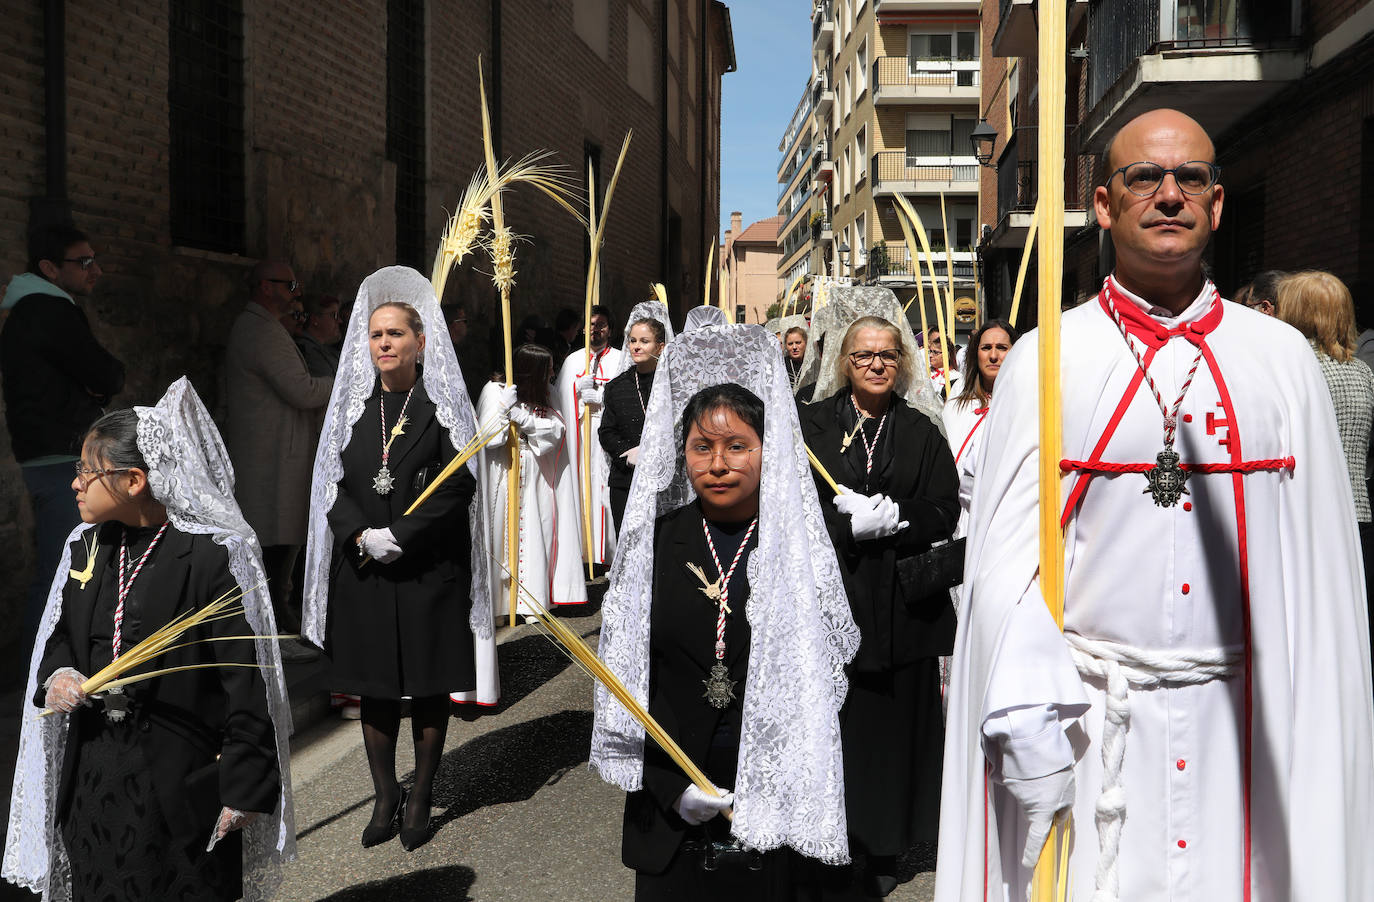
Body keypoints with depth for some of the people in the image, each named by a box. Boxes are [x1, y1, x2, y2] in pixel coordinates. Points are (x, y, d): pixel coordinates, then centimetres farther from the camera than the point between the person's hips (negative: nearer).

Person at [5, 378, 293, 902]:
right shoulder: (86, 548, 5)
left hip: (182, 777, -6)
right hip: (93, 770, 6)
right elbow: (61, 634, 20)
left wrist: (246, 785, -15)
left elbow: (247, 679, -16)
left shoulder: (213, 556, -17)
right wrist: (58, 675, -4)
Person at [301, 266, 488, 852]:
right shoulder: (352, 406, 8)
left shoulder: (443, 406, -2)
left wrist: (400, 535, -17)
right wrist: (362, 536, -12)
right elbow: (334, 485, 5)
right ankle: (385, 800, 21)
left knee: (430, 687, 5)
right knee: (374, 689, 8)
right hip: (363, 571, 3)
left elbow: (459, 487, -9)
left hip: (430, 571, -3)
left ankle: (420, 800, 19)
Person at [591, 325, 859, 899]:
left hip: (770, 808, -1)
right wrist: (670, 788, -8)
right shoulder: (654, 545, -2)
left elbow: (826, 677, -1)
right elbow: (624, 682, 0)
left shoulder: (801, 548, -4)